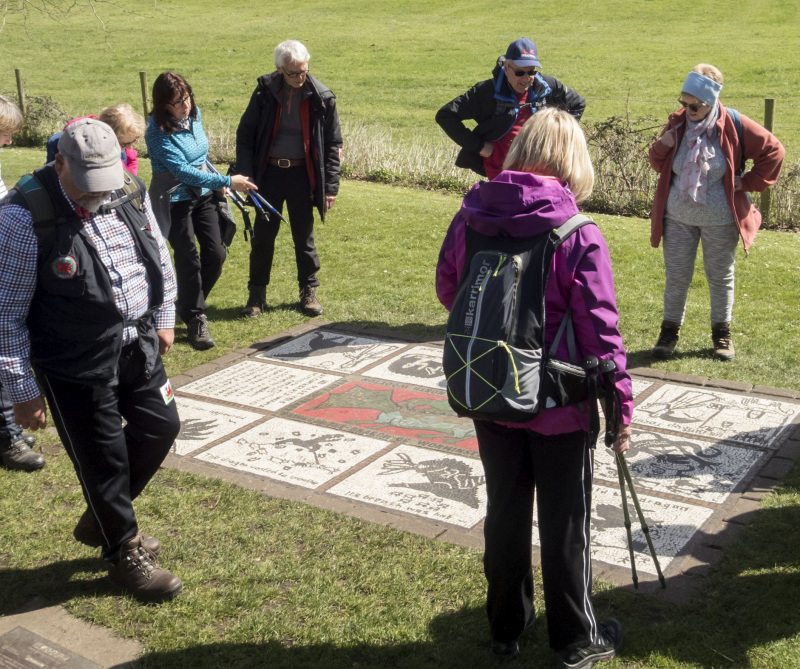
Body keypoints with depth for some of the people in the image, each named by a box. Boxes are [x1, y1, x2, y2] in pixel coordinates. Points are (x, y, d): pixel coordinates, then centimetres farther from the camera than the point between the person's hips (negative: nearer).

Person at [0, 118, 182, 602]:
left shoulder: (131, 192, -3)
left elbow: (159, 256, 15)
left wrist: (164, 317, 16)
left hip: (138, 344, 7)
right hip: (76, 364, -6)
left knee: (161, 427, 16)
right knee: (106, 458, 5)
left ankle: (101, 519, 40)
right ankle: (125, 556, 30)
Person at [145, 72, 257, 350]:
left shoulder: (194, 115, 0)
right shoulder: (158, 132, -21)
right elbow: (183, 171, -25)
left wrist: (216, 182, 13)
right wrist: (226, 182, -24)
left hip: (203, 194, 6)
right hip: (174, 199, -6)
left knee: (216, 253, 4)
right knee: (189, 260, -3)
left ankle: (191, 304, 26)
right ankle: (195, 320, 11)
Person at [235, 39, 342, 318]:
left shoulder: (322, 97, -5)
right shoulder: (265, 91, -3)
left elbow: (333, 144, 0)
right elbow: (245, 133, 4)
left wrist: (330, 186, -4)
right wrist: (245, 174, -5)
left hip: (302, 175, -1)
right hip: (269, 172, 1)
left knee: (304, 236, 9)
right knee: (263, 235, 6)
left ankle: (309, 291, 24)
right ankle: (257, 293, 19)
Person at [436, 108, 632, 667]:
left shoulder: (470, 218, -5)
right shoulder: (579, 237, -18)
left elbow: (447, 292, 8)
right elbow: (601, 334, -16)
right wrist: (622, 408, -6)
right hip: (559, 408, -4)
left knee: (505, 511, 20)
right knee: (566, 525, 13)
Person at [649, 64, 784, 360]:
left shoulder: (734, 126, -11)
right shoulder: (677, 124, -3)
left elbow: (773, 150, -2)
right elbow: (659, 165, 8)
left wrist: (748, 183, -5)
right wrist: (662, 146, -13)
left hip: (719, 219, -2)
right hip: (678, 216, 2)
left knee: (721, 277, 12)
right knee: (676, 276, 6)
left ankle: (721, 331, 27)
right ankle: (670, 329, 21)